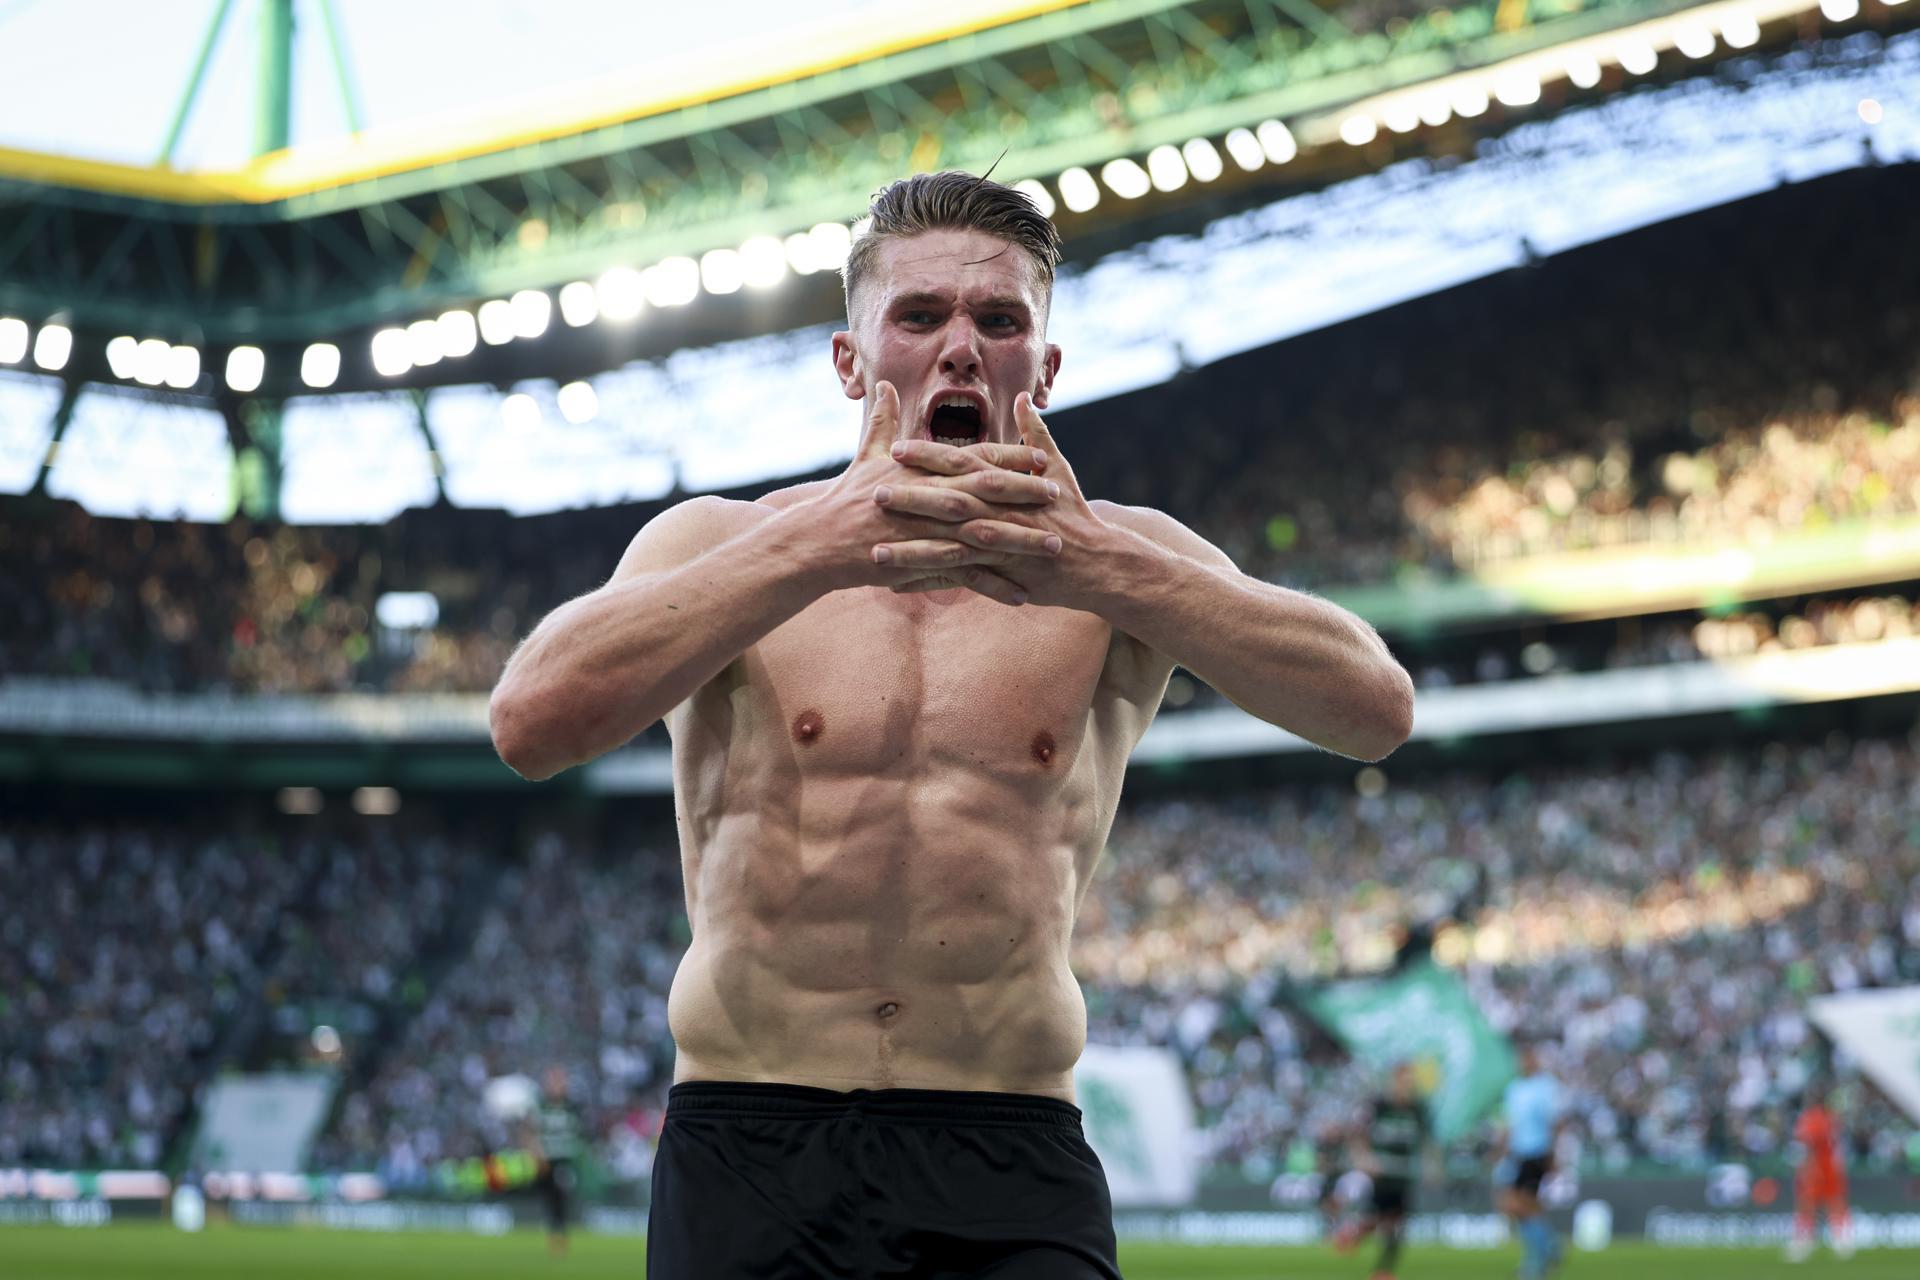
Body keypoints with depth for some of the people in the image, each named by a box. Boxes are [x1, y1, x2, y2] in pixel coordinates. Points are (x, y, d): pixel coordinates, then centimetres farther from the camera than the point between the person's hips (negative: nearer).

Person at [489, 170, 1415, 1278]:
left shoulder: (1120, 563, 8)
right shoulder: (719, 545, 7)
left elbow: (1377, 709, -8)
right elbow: (531, 722, -12)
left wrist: (1097, 569, -21)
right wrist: (819, 547, -20)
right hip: (750, 1154, 0)